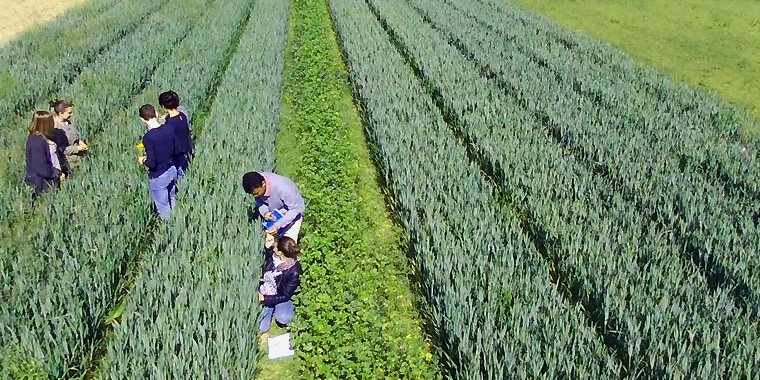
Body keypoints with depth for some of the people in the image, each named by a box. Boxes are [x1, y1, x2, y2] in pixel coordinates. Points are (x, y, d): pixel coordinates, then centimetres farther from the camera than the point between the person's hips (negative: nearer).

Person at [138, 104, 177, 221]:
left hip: (158, 177, -7)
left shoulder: (148, 137, -27)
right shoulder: (169, 128, -9)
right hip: (172, 171, 7)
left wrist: (143, 160, -3)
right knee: (172, 201, 27)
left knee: (163, 208, 12)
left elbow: (151, 163, -23)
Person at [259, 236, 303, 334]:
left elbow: (285, 296, -19)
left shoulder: (295, 271, -27)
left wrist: (264, 298, -25)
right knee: (261, 328, -8)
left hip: (280, 299, -4)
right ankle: (270, 310, 21)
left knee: (283, 318, -33)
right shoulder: (271, 254, -15)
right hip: (262, 294, 4)